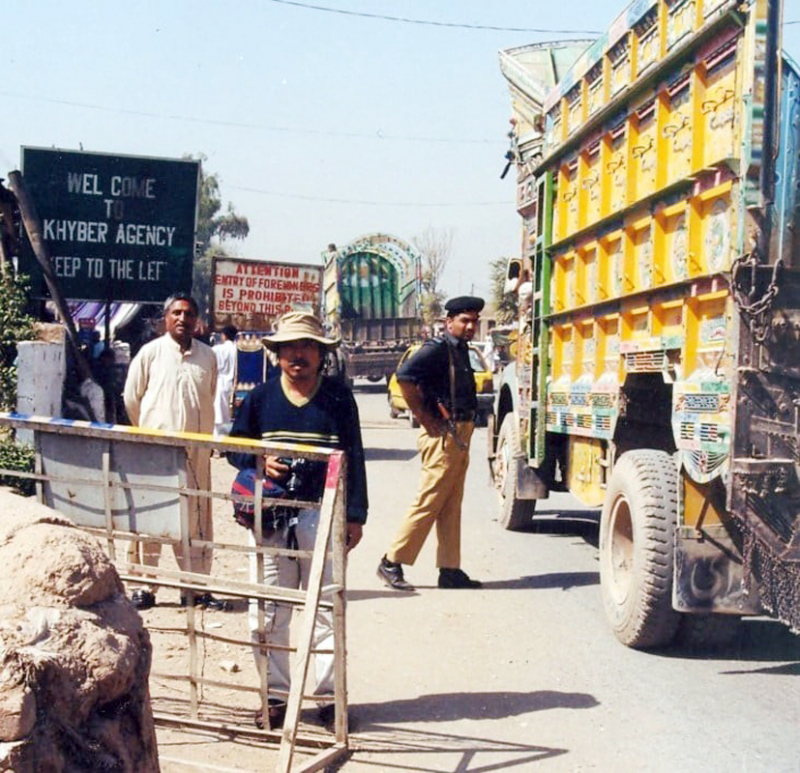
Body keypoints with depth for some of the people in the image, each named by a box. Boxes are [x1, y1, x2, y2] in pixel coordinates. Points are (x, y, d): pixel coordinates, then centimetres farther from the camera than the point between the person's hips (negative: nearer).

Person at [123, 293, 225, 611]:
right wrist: (149, 433, 11)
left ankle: (197, 586, 14)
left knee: (196, 519, 5)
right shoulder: (150, 353, -1)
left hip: (196, 451, 2)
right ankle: (144, 586, 11)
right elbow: (131, 398, 6)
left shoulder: (207, 356, 7)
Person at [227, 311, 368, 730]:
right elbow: (235, 447, 12)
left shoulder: (338, 397, 3)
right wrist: (259, 461, -10)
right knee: (269, 608, 6)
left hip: (323, 512, -2)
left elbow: (353, 458, 4)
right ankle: (275, 693, 17)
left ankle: (329, 693, 12)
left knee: (325, 607, 2)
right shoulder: (261, 396, 7)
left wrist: (355, 515, -1)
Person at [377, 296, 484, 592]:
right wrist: (423, 417, -19)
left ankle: (450, 570, 16)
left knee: (451, 507, 11)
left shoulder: (460, 349, 15)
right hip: (442, 436, -9)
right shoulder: (438, 348, -13)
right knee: (428, 503, -6)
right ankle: (391, 563, 2)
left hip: (459, 436, 9)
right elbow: (404, 376, -25)